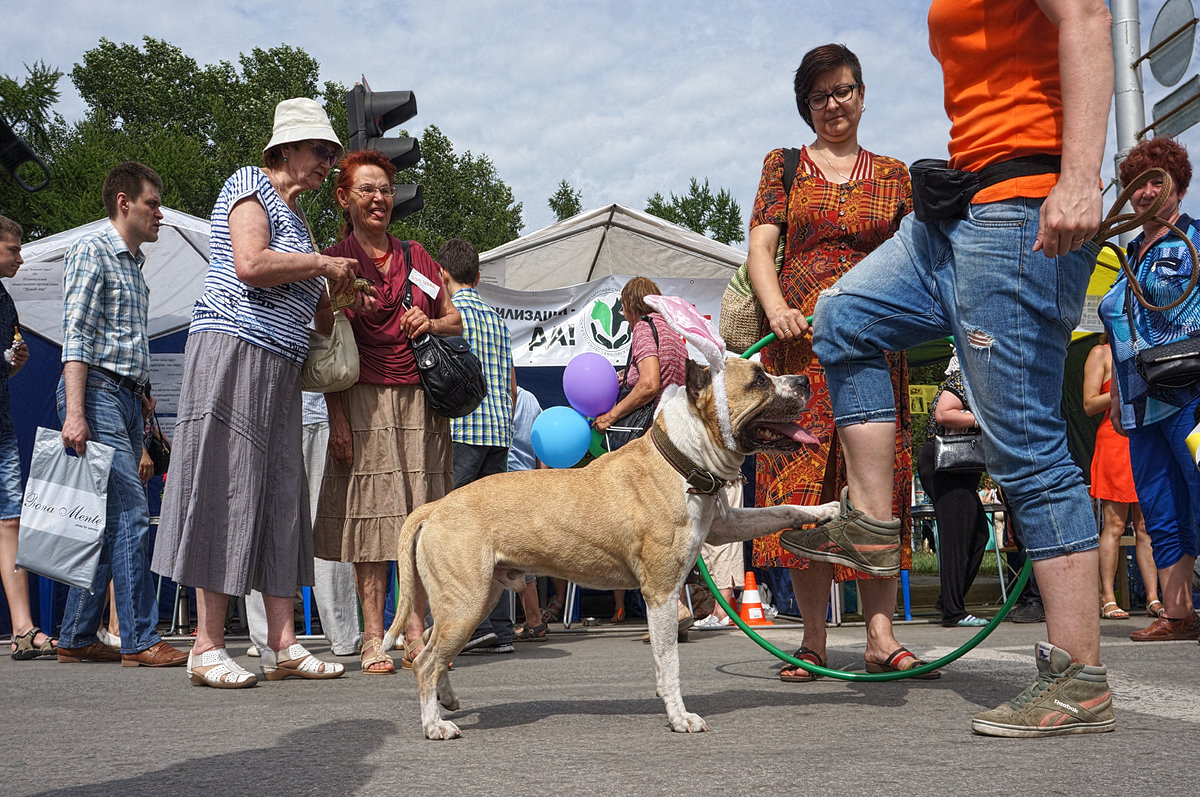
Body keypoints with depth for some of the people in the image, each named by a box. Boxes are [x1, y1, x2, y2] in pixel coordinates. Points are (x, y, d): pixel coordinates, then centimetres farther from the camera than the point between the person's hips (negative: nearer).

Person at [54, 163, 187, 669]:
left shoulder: (133, 265, 23)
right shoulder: (91, 252, -4)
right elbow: (76, 336, -13)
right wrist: (74, 412, -21)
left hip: (126, 399, 9)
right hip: (97, 393, -9)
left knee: (108, 522, 7)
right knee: (129, 513, -13)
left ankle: (76, 637, 13)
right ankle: (140, 640, -11)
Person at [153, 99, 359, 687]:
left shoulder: (293, 213, 26)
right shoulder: (250, 185, -2)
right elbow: (249, 264, -20)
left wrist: (333, 296, 13)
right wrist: (322, 264, -8)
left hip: (280, 367, 9)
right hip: (233, 349, -9)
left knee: (279, 497, 4)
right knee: (225, 490, -9)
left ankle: (282, 645, 6)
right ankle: (207, 649, -5)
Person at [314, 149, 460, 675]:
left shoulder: (415, 256, 17)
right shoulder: (334, 260, 4)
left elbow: (455, 320, 23)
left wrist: (431, 324, 0)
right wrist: (336, 417, -11)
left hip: (421, 400, 4)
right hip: (365, 400, -4)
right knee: (371, 516, -5)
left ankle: (415, 632, 8)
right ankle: (373, 638, 2)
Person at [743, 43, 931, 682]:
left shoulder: (892, 175, 16)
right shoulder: (784, 166, 13)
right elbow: (760, 247, 2)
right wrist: (775, 306, -17)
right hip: (799, 338, -1)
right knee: (801, 478, -6)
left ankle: (881, 636, 0)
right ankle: (814, 639, 1)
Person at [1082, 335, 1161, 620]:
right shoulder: (1101, 353, 6)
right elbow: (1089, 404, -2)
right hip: (1115, 439, -5)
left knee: (1147, 525, 2)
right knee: (1115, 524, -6)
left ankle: (1153, 598, 3)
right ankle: (1107, 599, -2)